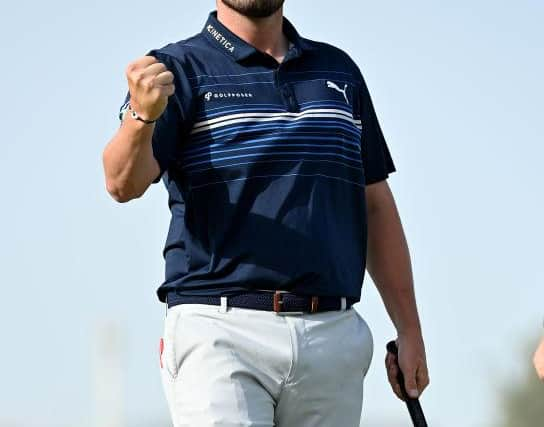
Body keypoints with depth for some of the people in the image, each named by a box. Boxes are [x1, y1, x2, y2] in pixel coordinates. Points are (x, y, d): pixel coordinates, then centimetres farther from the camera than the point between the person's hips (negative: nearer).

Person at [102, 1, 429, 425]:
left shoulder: (339, 71, 17)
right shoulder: (178, 69, 1)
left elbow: (376, 207, 20)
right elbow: (124, 183, -15)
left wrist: (410, 332, 15)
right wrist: (141, 117, -38)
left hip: (333, 339, 4)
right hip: (220, 334, -4)